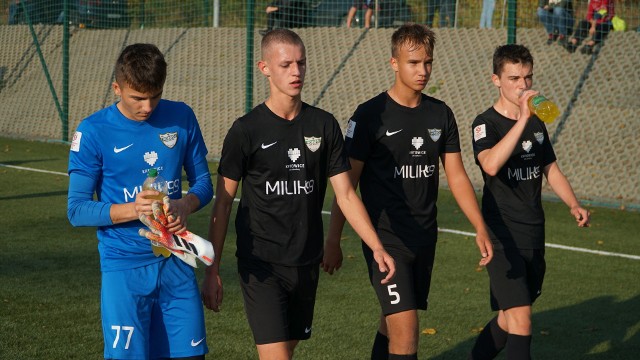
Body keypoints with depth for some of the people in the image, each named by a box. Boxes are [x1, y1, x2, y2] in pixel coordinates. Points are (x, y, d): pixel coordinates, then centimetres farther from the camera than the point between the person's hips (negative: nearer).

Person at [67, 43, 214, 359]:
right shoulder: (93, 131, -8)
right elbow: (77, 210, -7)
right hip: (124, 266, -3)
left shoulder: (181, 118, 2)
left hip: (176, 261, 3)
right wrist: (133, 209, -24)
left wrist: (185, 206, -13)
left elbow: (203, 182, 10)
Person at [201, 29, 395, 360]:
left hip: (307, 264, 4)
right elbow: (223, 202, -2)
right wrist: (212, 269, -5)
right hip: (261, 265, -4)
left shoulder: (324, 125, 3)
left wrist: (376, 247, -6)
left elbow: (346, 195, 5)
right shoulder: (247, 130, -7)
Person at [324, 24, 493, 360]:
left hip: (424, 239, 5)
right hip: (385, 239, -5)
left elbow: (457, 176, 10)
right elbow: (347, 182, -7)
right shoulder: (371, 115, -9)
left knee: (392, 323, 14)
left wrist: (480, 228, 3)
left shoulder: (441, 114, 6)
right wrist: (333, 240, -8)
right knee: (405, 327, -13)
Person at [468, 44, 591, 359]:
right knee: (520, 321, -15)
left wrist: (574, 205, 3)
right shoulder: (486, 124, -11)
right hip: (503, 237, -7)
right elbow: (491, 165, -31)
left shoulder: (537, 124, 11)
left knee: (509, 317, 15)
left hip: (534, 238, 7)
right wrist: (522, 118, -34)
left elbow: (551, 169, 20)